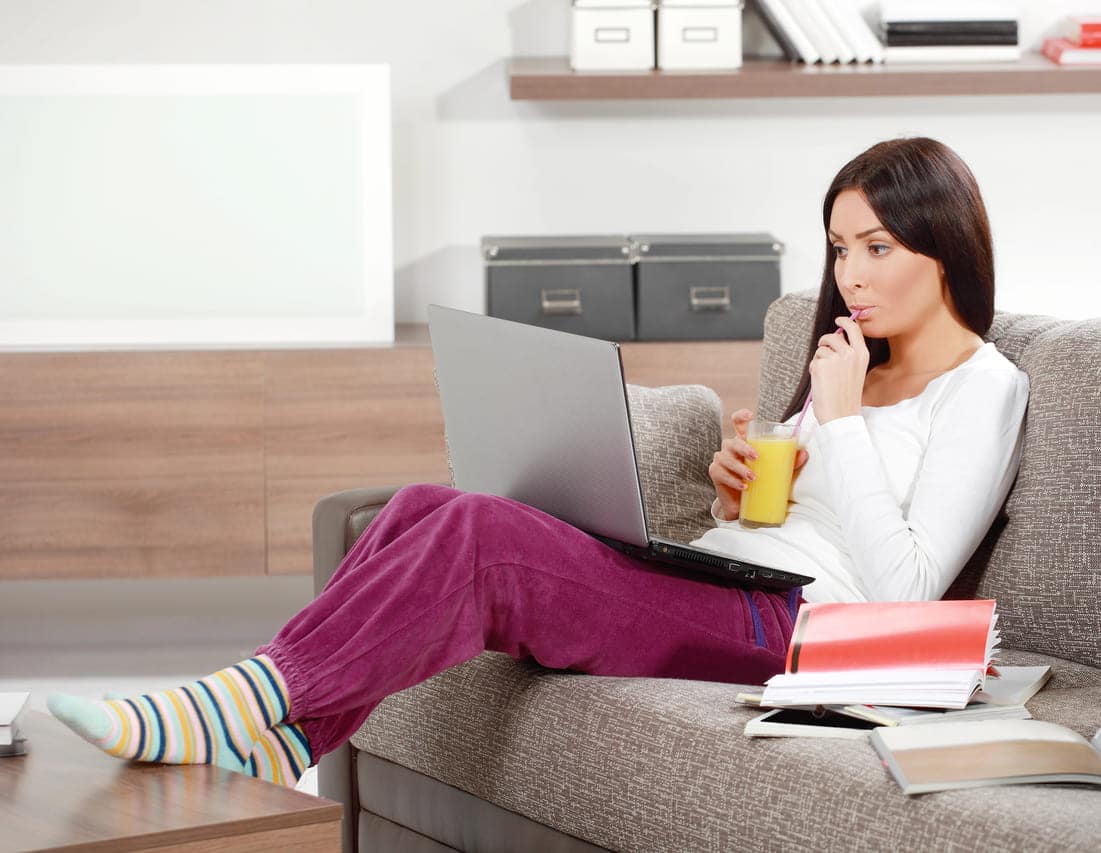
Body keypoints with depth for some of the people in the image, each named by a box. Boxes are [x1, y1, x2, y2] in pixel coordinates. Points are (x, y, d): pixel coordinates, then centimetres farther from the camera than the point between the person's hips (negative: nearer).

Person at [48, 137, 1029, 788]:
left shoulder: (982, 389, 0)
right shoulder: (855, 364, 26)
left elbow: (901, 591, -12)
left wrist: (841, 420, -11)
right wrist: (735, 493, 6)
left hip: (795, 620, -9)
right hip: (706, 583, 9)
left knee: (477, 536, -28)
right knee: (427, 508, -14)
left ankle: (272, 710, -26)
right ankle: (268, 720, -24)